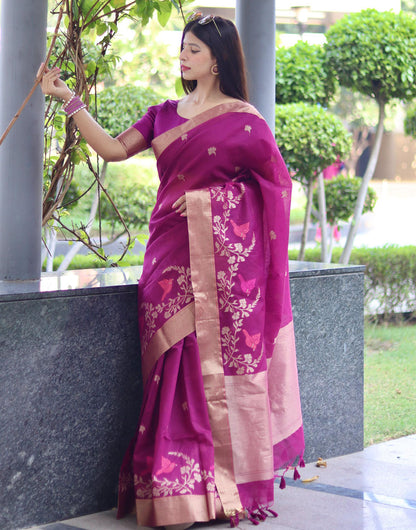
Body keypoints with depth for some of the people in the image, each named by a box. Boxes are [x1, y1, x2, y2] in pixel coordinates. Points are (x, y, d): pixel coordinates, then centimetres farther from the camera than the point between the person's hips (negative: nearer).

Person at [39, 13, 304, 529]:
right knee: (177, 365, -2)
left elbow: (277, 180, 4)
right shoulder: (164, 114, 15)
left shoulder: (242, 118, 1)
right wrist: (69, 99, 4)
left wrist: (207, 196, 0)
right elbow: (114, 149, 9)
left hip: (223, 253, -4)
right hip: (172, 250, 4)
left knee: (219, 361, -4)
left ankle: (229, 485, 4)